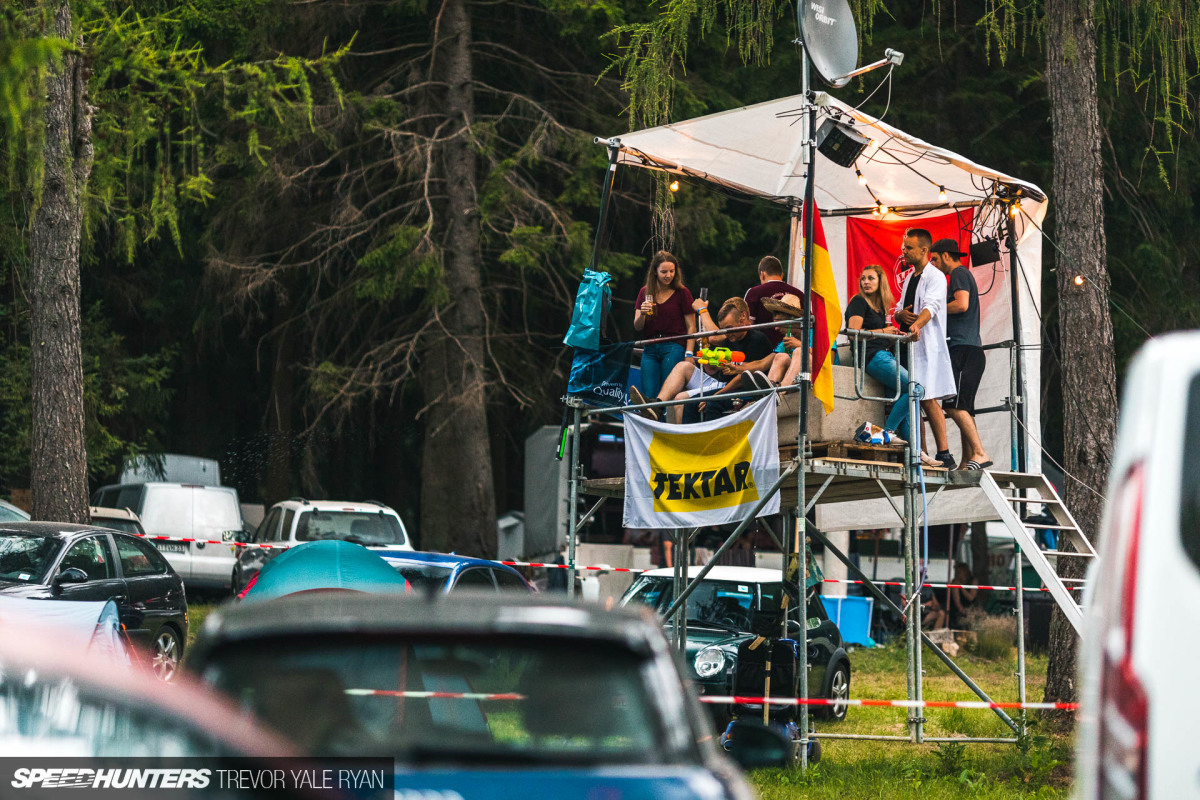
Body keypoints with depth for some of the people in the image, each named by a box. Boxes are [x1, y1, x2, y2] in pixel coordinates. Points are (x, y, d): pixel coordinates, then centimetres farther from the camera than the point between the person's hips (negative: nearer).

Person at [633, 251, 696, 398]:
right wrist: (642, 314, -11)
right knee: (649, 395, -5)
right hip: (650, 350, 4)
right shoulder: (645, 293, 12)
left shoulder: (682, 293, 1)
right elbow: (637, 327, 10)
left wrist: (689, 353, -9)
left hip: (674, 348, -4)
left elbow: (691, 327, 1)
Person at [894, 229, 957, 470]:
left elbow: (931, 305, -23)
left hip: (927, 346, -8)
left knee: (928, 400, -13)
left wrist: (917, 325, -42)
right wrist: (901, 315, -4)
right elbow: (898, 310, 21)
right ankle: (920, 452, 8)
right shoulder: (909, 278, 20)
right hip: (908, 344, 8)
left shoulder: (935, 277, -6)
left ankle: (944, 455, -12)